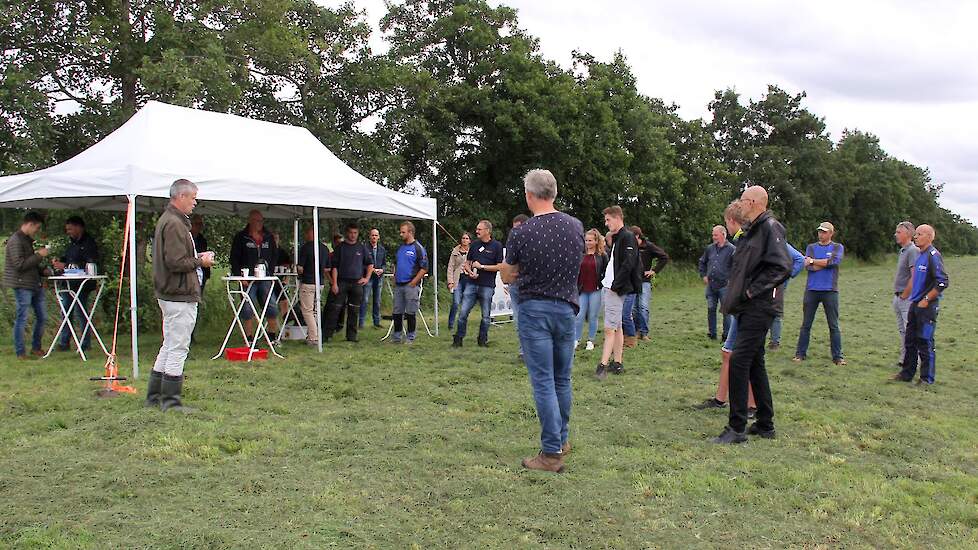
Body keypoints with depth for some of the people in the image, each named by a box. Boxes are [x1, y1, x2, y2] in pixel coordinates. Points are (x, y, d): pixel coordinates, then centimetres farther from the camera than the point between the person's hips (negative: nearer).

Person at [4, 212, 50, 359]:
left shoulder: (27, 240, 17)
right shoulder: (15, 240, -13)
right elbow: (20, 264, -20)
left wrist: (43, 269, 10)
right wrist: (39, 255, -16)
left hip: (34, 285, 9)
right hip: (22, 286, -9)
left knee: (42, 317, 11)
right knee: (22, 319, -2)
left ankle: (36, 348, 23)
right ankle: (20, 352, 6)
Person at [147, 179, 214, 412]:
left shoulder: (167, 219, 17)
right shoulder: (174, 224, -17)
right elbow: (176, 262, -23)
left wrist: (197, 258, 9)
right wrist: (200, 262, -9)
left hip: (170, 294, 11)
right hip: (180, 296, -11)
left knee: (169, 345, 18)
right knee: (178, 348, -4)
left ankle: (154, 396, 26)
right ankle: (171, 400, 2)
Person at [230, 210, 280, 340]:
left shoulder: (269, 237, 12)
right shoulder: (241, 237, 3)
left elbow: (275, 256, 17)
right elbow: (234, 258, 1)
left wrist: (270, 272, 5)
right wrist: (239, 276, -8)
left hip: (265, 279, 3)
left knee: (272, 308, 0)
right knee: (248, 311, -2)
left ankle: (273, 337, 12)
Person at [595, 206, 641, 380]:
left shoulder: (628, 238, -11)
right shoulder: (616, 239, 18)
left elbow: (628, 264, -21)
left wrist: (615, 285, -20)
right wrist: (604, 281, 10)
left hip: (616, 290, -10)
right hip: (607, 288, 10)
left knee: (610, 328, -10)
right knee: (617, 327, 12)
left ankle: (603, 365, -11)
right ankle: (617, 363, 18)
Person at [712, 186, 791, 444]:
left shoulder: (770, 227, -12)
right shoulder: (753, 230, 17)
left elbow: (782, 266, -21)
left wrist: (753, 291, -18)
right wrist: (736, 295, 12)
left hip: (760, 307, -10)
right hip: (749, 307, 10)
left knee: (739, 360, -13)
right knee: (754, 362, 14)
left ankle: (736, 428, -9)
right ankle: (765, 424, 23)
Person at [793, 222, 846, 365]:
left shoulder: (838, 248, 7)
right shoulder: (811, 247, 11)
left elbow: (834, 261, -13)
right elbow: (808, 267, -5)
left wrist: (813, 261, -8)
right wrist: (826, 263, -10)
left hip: (830, 290, -1)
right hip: (812, 290, 2)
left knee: (834, 326, 1)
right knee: (806, 324, 5)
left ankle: (837, 356, 7)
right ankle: (800, 353, 11)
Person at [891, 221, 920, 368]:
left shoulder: (913, 251, -14)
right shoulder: (902, 251, 16)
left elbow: (914, 277, -20)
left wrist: (904, 296, -15)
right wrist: (897, 295, 15)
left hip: (907, 298, -10)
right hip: (898, 297, 10)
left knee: (910, 331, -7)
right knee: (902, 330, 15)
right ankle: (904, 360, 22)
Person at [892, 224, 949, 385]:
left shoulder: (933, 255, -15)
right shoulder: (920, 255, 13)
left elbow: (943, 282, -21)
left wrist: (926, 300, -17)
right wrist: (914, 299, 17)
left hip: (927, 307, -9)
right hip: (915, 305, 9)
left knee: (925, 342, -2)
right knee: (910, 340, 14)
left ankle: (927, 378, 8)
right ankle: (907, 373, 24)